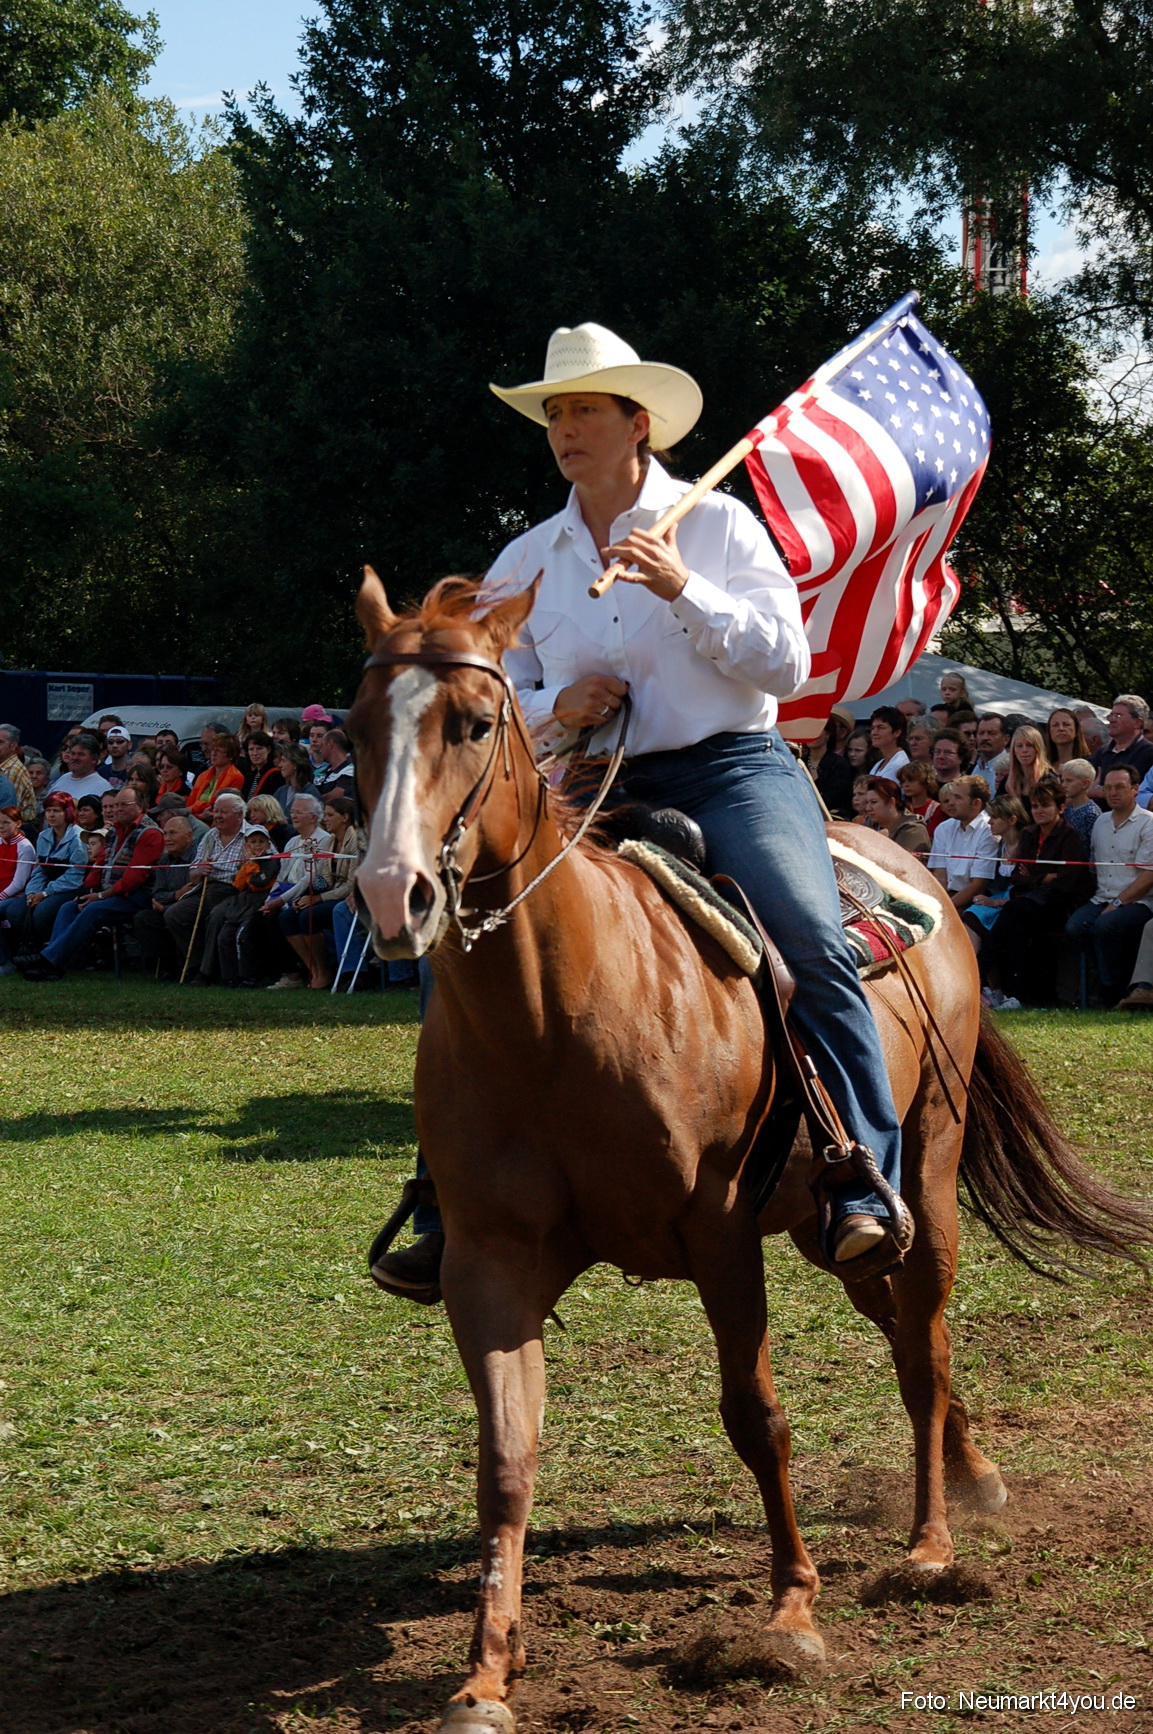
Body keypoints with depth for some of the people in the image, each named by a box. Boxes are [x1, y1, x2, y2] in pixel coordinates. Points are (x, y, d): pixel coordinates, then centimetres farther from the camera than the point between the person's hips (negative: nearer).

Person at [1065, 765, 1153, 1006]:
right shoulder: (1101, 823, 18)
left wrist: (1117, 904, -16)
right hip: (1101, 899, 6)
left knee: (1106, 925, -34)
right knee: (1075, 926, -24)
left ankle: (1111, 995, -19)